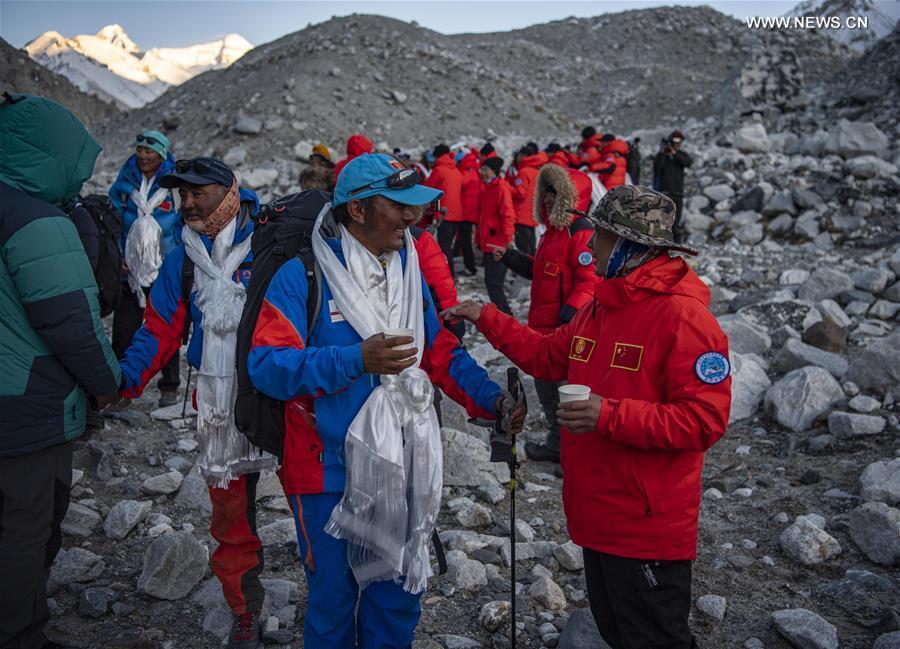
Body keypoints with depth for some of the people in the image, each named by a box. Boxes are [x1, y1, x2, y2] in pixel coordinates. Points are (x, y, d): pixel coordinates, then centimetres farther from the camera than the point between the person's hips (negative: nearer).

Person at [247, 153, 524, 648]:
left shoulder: (408, 270, 6)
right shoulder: (302, 275, -13)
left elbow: (440, 351, 10)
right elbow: (266, 364, -21)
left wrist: (492, 400, -4)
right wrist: (357, 360, -32)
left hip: (401, 468, 5)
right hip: (330, 470, -5)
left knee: (399, 593, 18)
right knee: (333, 600, 13)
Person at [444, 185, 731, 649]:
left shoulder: (684, 315, -19)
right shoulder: (601, 305, 9)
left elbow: (704, 420, -23)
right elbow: (549, 357, 21)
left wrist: (610, 417, -28)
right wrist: (486, 319, 16)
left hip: (648, 530, -8)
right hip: (598, 520, 9)